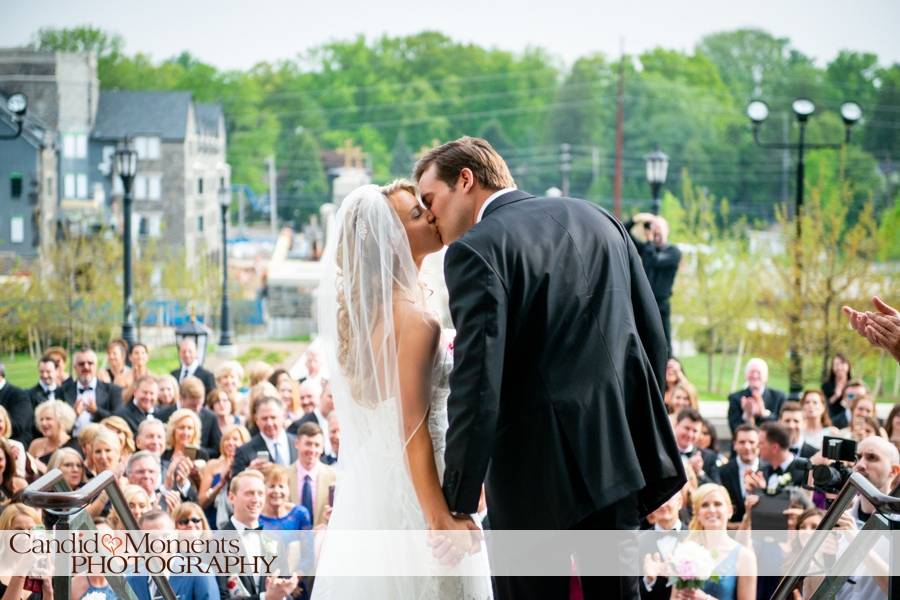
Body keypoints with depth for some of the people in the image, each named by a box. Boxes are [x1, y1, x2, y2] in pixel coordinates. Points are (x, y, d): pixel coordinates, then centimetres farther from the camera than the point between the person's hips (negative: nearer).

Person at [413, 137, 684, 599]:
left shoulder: (476, 250, -9)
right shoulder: (598, 219, 12)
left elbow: (477, 384, -17)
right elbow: (653, 337, 12)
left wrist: (457, 504, -14)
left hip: (538, 466, -6)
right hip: (617, 452, 6)